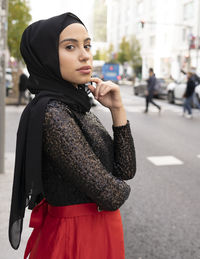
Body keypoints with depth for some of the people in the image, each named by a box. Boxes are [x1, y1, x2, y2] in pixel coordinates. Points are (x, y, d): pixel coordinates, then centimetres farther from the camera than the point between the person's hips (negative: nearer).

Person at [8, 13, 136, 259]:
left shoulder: (77, 107, 3)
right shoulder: (52, 114, -24)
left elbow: (125, 170, 0)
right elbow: (111, 195, -25)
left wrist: (118, 109, -9)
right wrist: (119, 188, -3)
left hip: (99, 232, 8)